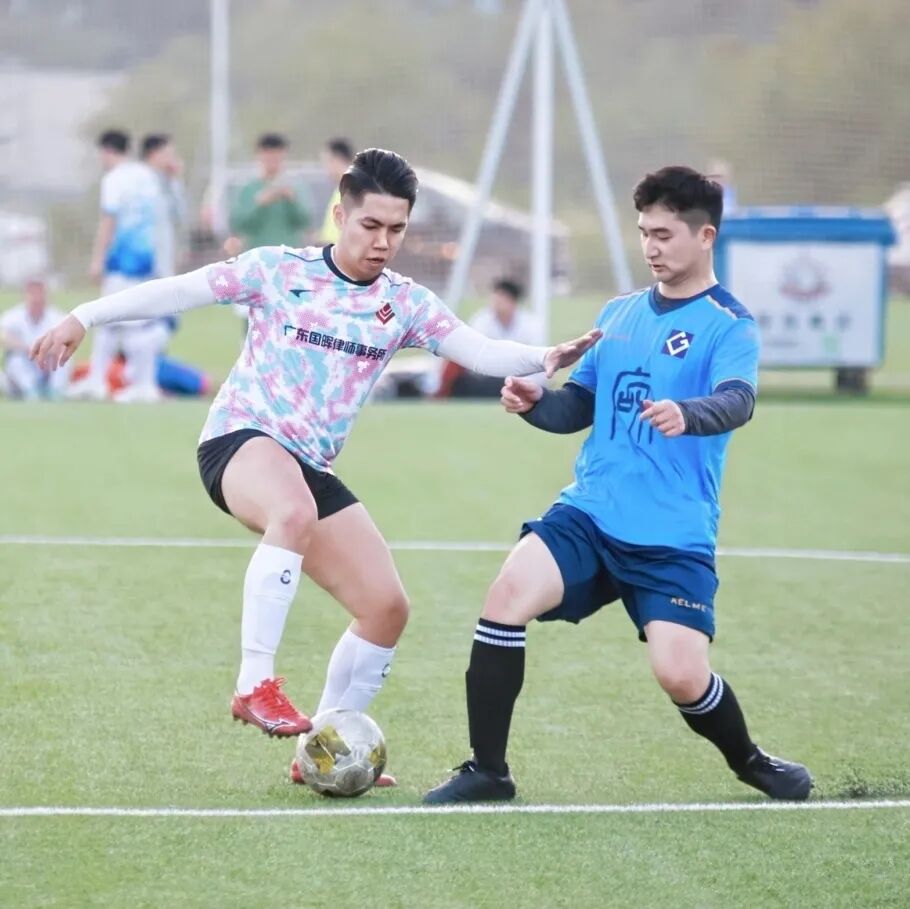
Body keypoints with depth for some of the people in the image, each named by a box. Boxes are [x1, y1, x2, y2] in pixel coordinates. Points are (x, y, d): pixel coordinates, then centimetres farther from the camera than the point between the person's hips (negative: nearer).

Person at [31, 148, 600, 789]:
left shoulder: (407, 304, 5)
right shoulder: (280, 270, -3)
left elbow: (481, 352, -6)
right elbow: (180, 291, -2)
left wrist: (545, 358, -25)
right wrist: (85, 318, -7)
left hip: (312, 468, 6)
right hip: (240, 439, -6)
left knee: (387, 607, -1)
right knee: (295, 511, -40)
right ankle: (255, 684, -36)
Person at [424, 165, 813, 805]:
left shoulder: (728, 324, -5)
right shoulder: (621, 313, 14)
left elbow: (737, 400, -24)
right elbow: (578, 408, 20)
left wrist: (687, 414, -47)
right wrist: (535, 403, -3)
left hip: (675, 535, -4)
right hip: (590, 513, 4)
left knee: (682, 675, -14)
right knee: (510, 591, -21)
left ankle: (750, 761, 20)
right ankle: (487, 771, -11)